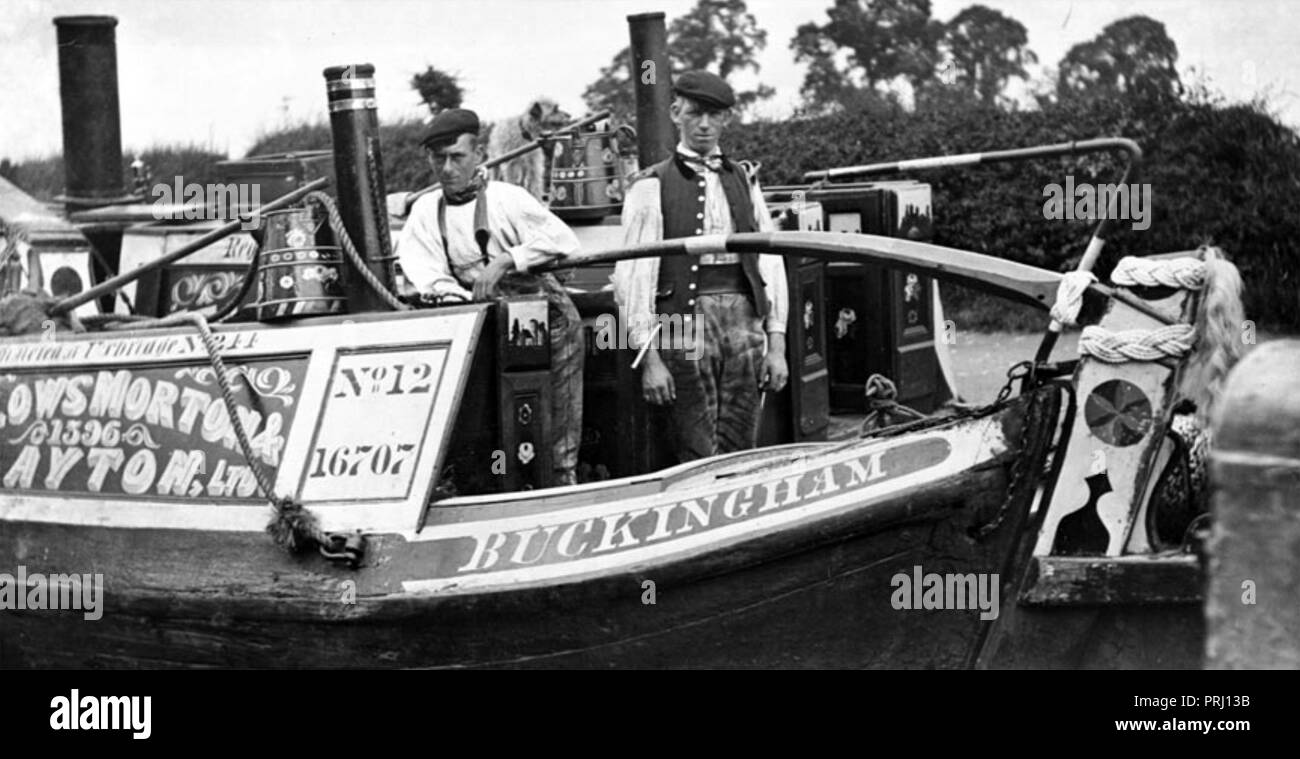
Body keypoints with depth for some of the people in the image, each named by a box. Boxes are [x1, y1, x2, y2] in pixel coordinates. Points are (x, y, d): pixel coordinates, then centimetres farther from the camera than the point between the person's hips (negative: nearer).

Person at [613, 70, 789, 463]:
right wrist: (648, 357, -9)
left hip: (744, 318, 4)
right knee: (699, 459, -7)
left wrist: (776, 344, 6)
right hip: (685, 324, -4)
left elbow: (770, 263, 14)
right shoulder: (652, 186, 2)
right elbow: (633, 274, -3)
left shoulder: (744, 180, 16)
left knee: (740, 454, 4)